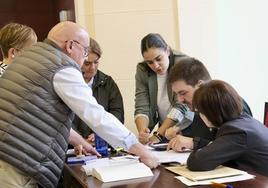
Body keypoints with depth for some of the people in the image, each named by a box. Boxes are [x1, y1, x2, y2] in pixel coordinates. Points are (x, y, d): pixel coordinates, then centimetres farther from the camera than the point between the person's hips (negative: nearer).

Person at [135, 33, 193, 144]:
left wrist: (158, 135, -26)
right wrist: (142, 131, -28)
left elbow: (181, 106, -20)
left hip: (190, 129, -5)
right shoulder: (142, 70, -3)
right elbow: (141, 108, -7)